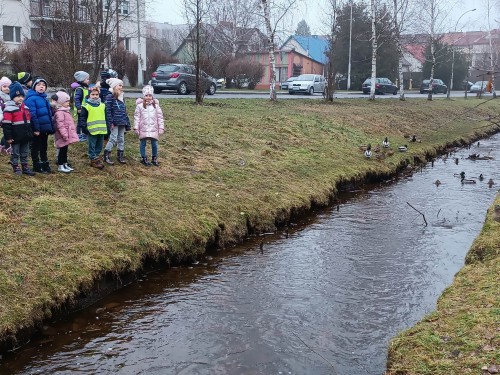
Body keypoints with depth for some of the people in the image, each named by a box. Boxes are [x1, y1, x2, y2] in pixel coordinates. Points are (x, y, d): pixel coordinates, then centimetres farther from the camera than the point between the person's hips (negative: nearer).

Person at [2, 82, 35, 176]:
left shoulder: (25, 107, 10)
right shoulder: (9, 108, -14)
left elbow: (29, 121, 20)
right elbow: (6, 124, -16)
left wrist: (31, 133, 19)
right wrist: (8, 137, -17)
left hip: (25, 136, 6)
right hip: (16, 137, -6)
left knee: (25, 153, 14)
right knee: (15, 153, 6)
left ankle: (25, 167, 23)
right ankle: (16, 167, 15)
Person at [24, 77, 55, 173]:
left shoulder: (44, 98, 13)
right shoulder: (31, 99, -14)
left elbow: (49, 113, 17)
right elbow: (32, 115, -20)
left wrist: (52, 127, 14)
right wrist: (36, 129, -23)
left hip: (45, 128, 8)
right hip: (37, 129, -8)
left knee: (44, 147, 18)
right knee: (36, 148, 6)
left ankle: (45, 165, 28)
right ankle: (37, 166, 15)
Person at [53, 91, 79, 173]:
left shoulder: (66, 111, 16)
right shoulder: (59, 113, -18)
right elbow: (60, 125, -24)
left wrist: (73, 132, 26)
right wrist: (64, 134, -26)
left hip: (68, 135, 10)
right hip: (63, 136, -10)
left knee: (65, 150, 16)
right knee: (62, 150, -3)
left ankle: (65, 164, 23)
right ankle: (60, 166, 3)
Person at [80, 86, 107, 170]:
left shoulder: (102, 105, 12)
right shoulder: (86, 106, -4)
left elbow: (105, 117, 20)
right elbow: (82, 118, -4)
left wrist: (106, 127, 16)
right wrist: (84, 128, -11)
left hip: (101, 130, 5)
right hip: (92, 130, -5)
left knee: (99, 146, 12)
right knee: (92, 146, 1)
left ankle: (97, 157, 24)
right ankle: (94, 160, 7)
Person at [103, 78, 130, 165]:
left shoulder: (121, 97, 14)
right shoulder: (110, 97, -10)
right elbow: (108, 111, -13)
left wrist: (127, 122, 17)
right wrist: (110, 122, -17)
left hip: (122, 122, 8)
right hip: (115, 123, -7)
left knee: (121, 139, 11)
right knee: (113, 138, -8)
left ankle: (120, 156, 21)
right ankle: (106, 156, 2)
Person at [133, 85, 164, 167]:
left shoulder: (156, 105, 2)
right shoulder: (140, 105, -2)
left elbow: (160, 117, 5)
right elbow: (137, 117, 0)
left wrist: (161, 128, 2)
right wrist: (136, 128, -3)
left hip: (153, 129, 1)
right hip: (143, 129, -1)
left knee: (154, 144, 5)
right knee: (143, 144, 8)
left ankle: (154, 158, 21)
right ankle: (143, 158, 20)